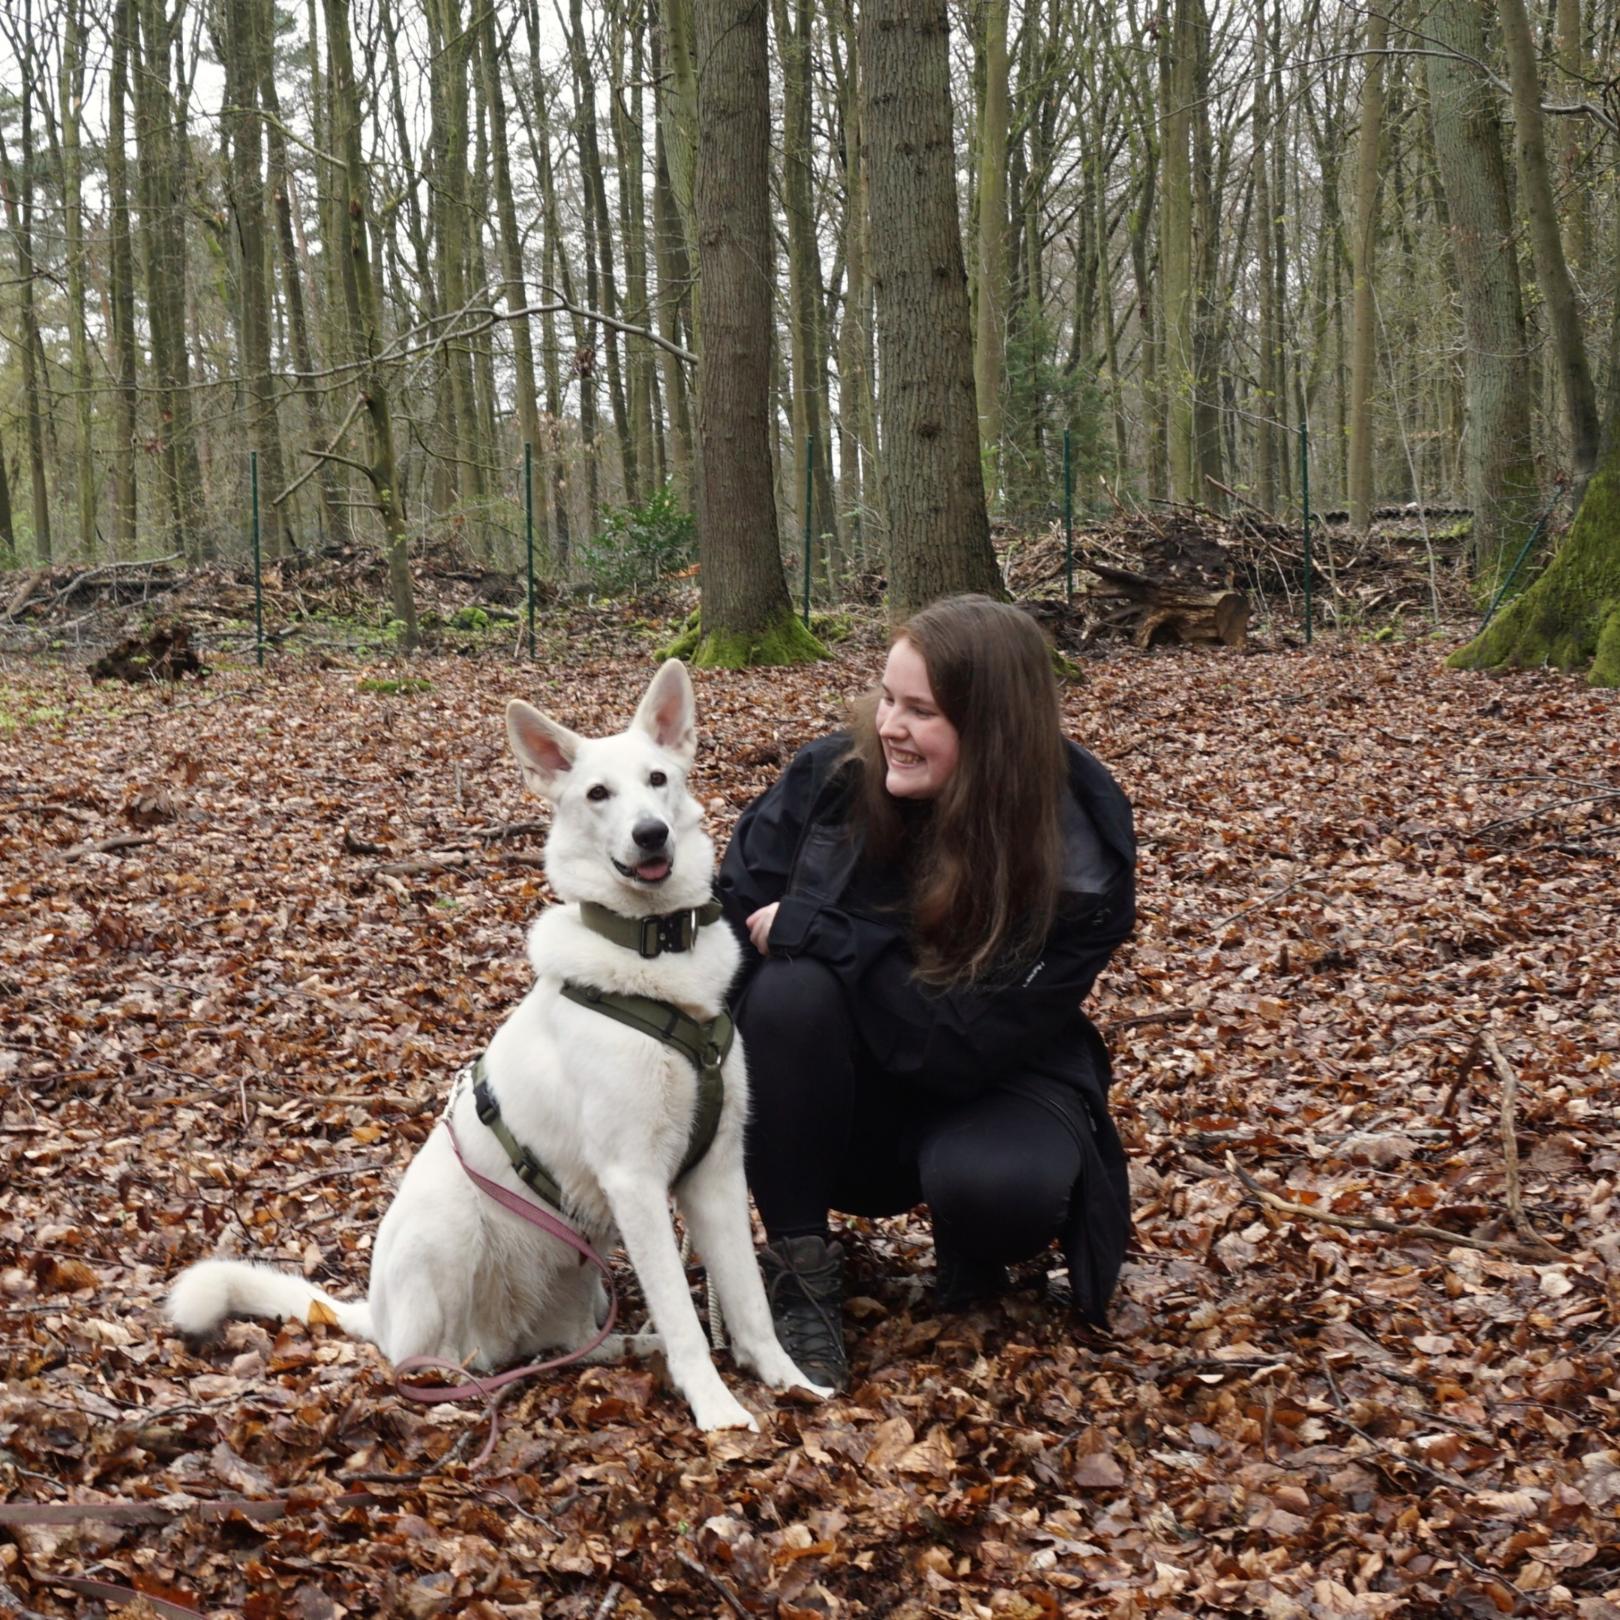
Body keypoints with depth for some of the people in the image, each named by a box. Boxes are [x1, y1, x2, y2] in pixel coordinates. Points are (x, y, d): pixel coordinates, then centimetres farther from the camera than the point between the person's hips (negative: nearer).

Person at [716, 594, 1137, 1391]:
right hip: (837, 1102, 2)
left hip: (988, 1086, -2)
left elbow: (960, 1049, -27)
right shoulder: (831, 777, -16)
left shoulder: (1076, 865, -23)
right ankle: (800, 1265, -15)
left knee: (997, 1182, -37)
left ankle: (971, 1255, 2)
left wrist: (814, 931, -27)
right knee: (791, 990, -31)